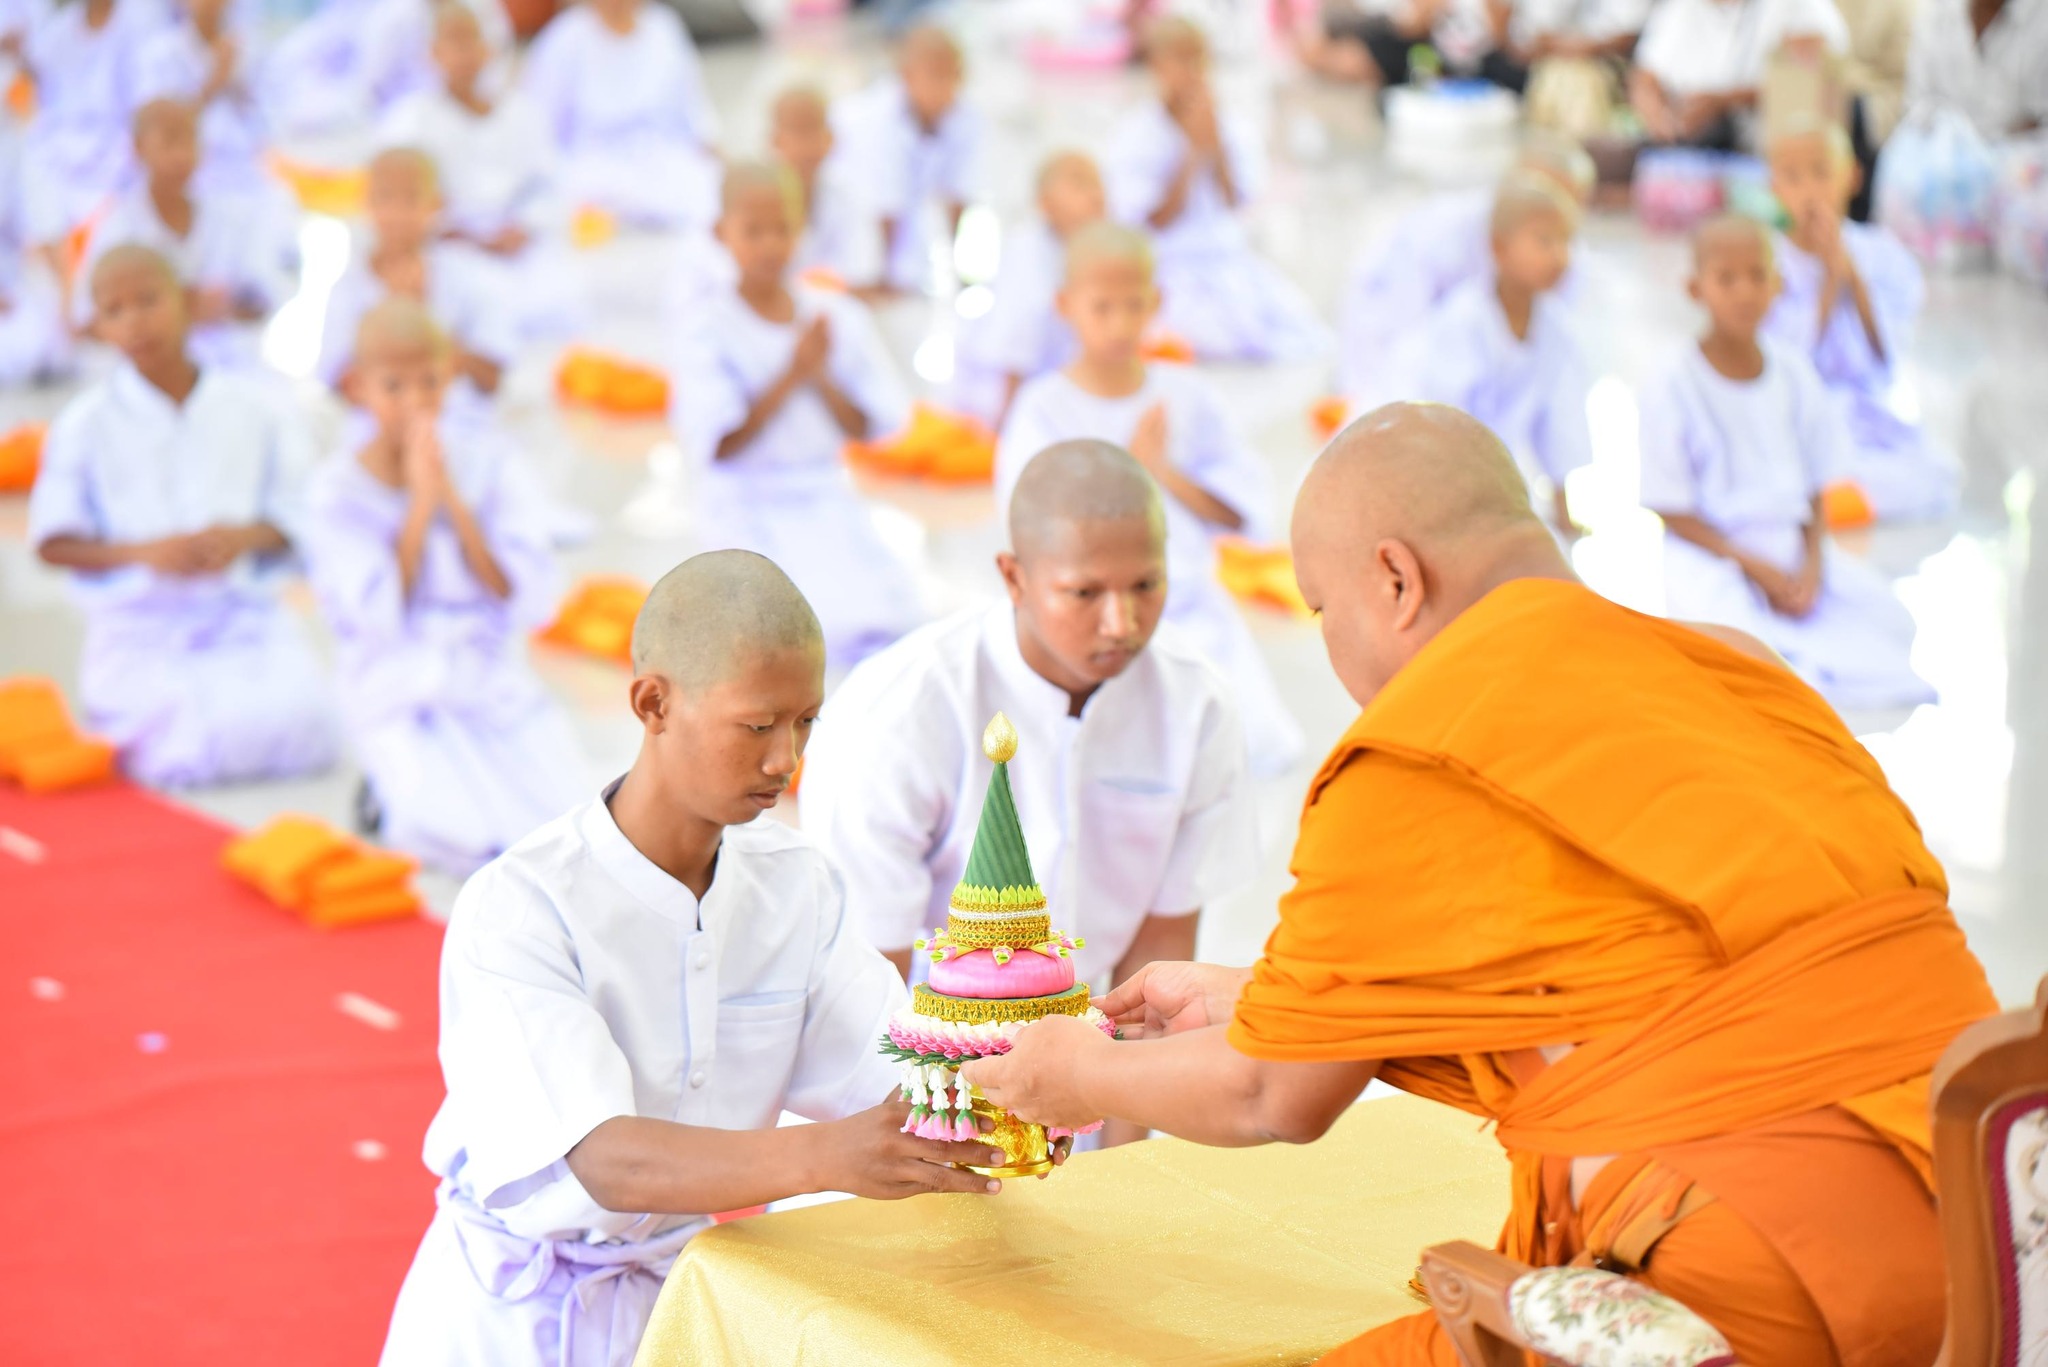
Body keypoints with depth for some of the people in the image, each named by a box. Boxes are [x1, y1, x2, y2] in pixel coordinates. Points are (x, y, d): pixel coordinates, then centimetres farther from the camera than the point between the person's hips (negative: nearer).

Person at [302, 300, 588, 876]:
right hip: (404, 703, -3)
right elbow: (382, 617, -15)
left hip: (500, 684, 3)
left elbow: (530, 600, -8)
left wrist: (452, 498, -13)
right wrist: (419, 503, -15)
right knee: (470, 841, -27)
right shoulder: (337, 492, -5)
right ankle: (390, 798, 5)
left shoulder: (486, 461, 0)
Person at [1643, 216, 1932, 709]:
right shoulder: (1673, 389, -9)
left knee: (1890, 621, -14)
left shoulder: (1793, 373, 5)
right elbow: (1674, 512, -9)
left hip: (1791, 542, 6)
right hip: (1711, 551, -6)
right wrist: (1759, 570, -17)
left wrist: (1812, 565, -8)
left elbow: (1816, 488, 10)